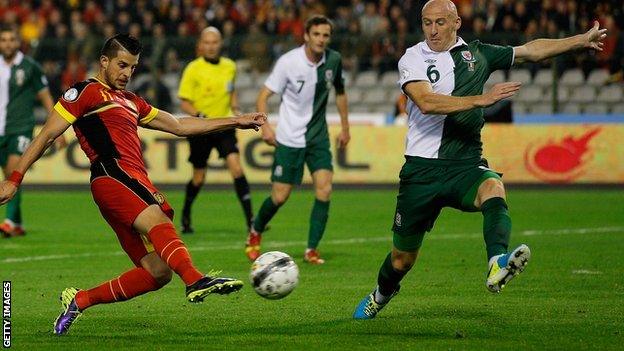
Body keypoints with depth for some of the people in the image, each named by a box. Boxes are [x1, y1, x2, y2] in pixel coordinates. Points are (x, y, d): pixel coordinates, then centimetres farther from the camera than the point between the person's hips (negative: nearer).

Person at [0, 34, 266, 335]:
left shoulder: (131, 102, 32)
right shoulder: (85, 92, 8)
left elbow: (179, 126, 35)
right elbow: (46, 135, 4)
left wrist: (236, 122, 31)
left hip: (134, 183, 9)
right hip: (112, 174, -9)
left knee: (157, 272, -4)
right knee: (158, 220, -35)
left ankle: (79, 300, 5)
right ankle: (196, 281, -60)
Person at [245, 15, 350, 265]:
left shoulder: (333, 60, -1)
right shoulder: (288, 62, -14)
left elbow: (340, 92, 17)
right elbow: (264, 95, -9)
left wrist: (345, 127, 17)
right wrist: (264, 126, -22)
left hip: (318, 137, 3)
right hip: (289, 138, -3)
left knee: (324, 189, -14)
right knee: (279, 197, -1)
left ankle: (311, 250, -5)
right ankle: (255, 233, 29)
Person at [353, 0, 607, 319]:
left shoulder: (477, 54, 11)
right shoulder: (412, 59, -1)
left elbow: (531, 50, 23)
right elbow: (427, 102, -20)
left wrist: (582, 40, 23)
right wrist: (480, 99, -27)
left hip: (466, 166, 2)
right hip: (422, 170, -1)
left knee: (493, 188, -35)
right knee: (403, 258, 7)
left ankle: (498, 264, -58)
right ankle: (380, 295, 40)